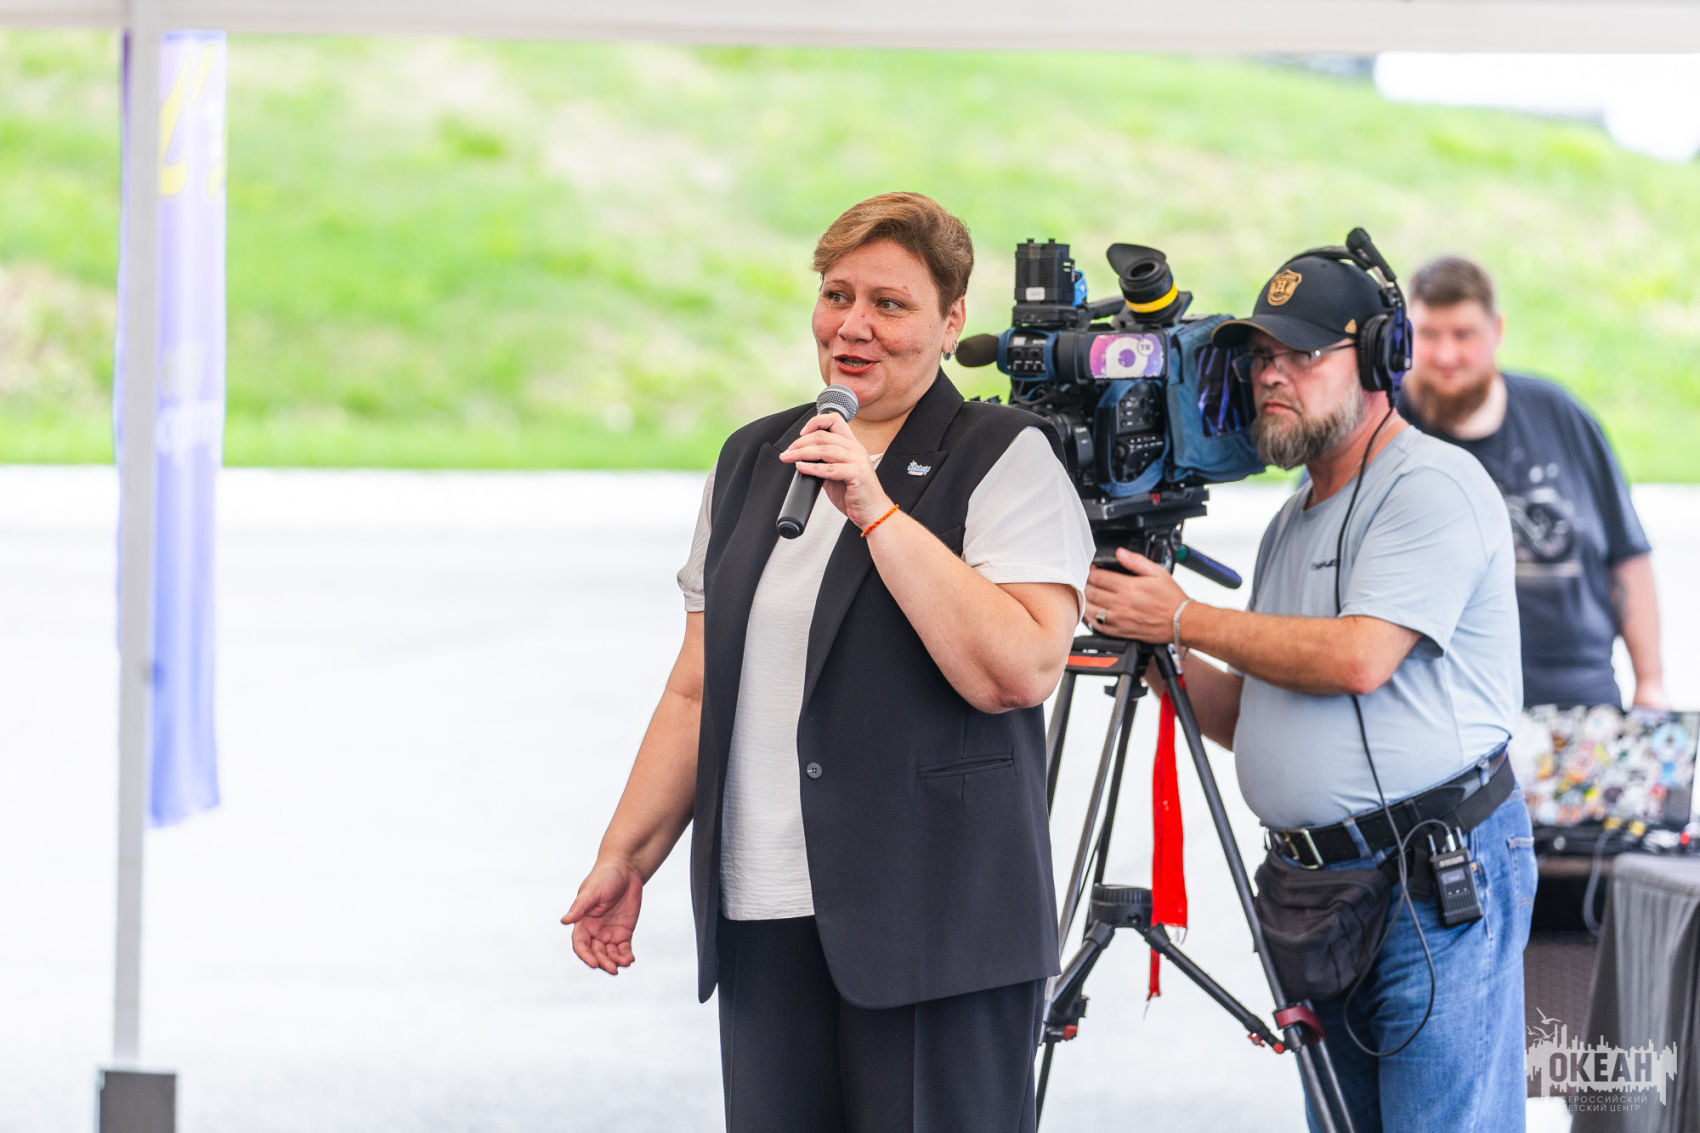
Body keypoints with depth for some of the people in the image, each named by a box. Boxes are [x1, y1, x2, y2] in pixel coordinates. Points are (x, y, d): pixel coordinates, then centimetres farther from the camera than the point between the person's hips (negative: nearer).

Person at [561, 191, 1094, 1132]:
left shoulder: (1006, 460, -2)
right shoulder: (752, 462, 17)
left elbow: (1019, 672, -17)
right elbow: (698, 689, 21)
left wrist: (875, 510, -16)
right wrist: (626, 854, 17)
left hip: (934, 920, -5)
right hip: (764, 921, 5)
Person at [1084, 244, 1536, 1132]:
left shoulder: (1433, 486, -9)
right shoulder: (1291, 524, 20)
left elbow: (1358, 658, -20)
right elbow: (1252, 717, 21)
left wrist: (1183, 618, -11)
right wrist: (1151, 650, 5)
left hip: (1437, 881, -9)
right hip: (1315, 891, 9)